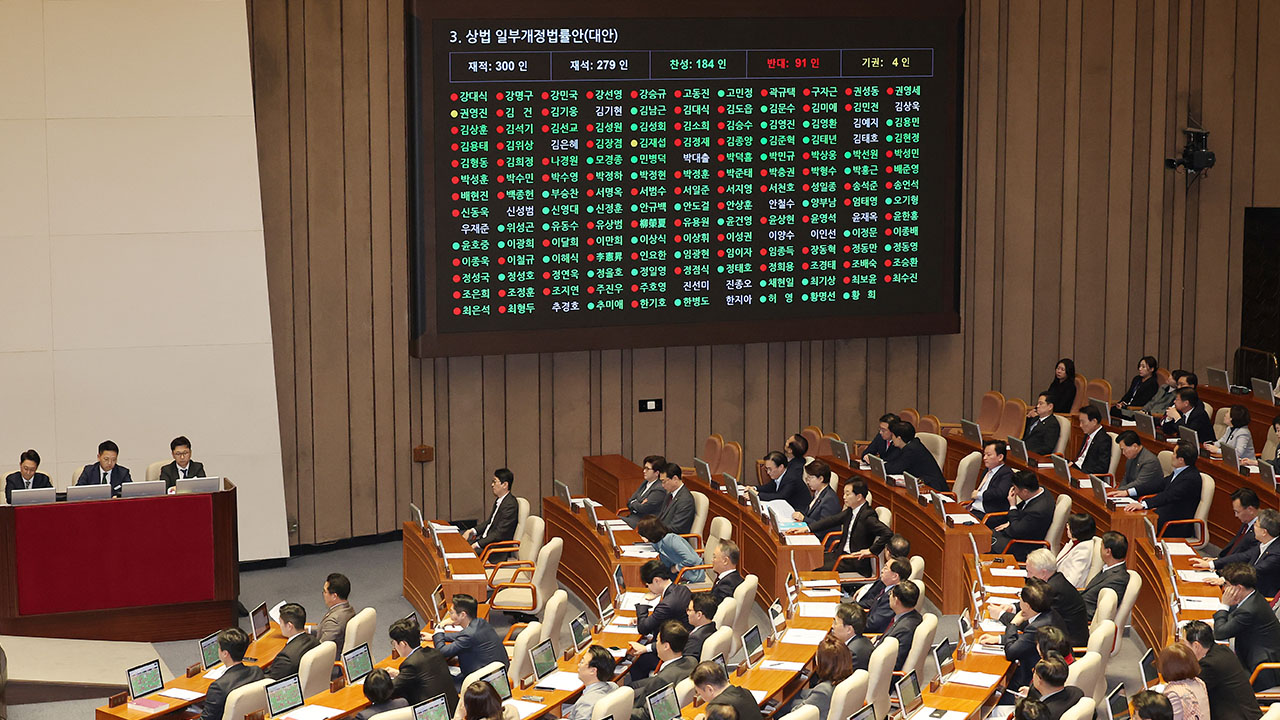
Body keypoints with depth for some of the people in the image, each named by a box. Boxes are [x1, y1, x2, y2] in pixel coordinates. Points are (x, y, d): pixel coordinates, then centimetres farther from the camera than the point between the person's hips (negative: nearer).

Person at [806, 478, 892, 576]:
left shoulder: (867, 516, -21)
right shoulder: (850, 511, 6)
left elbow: (888, 533, -30)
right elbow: (833, 520, 18)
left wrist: (871, 551, -24)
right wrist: (808, 528, 12)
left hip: (856, 562, -9)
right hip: (841, 553, 9)